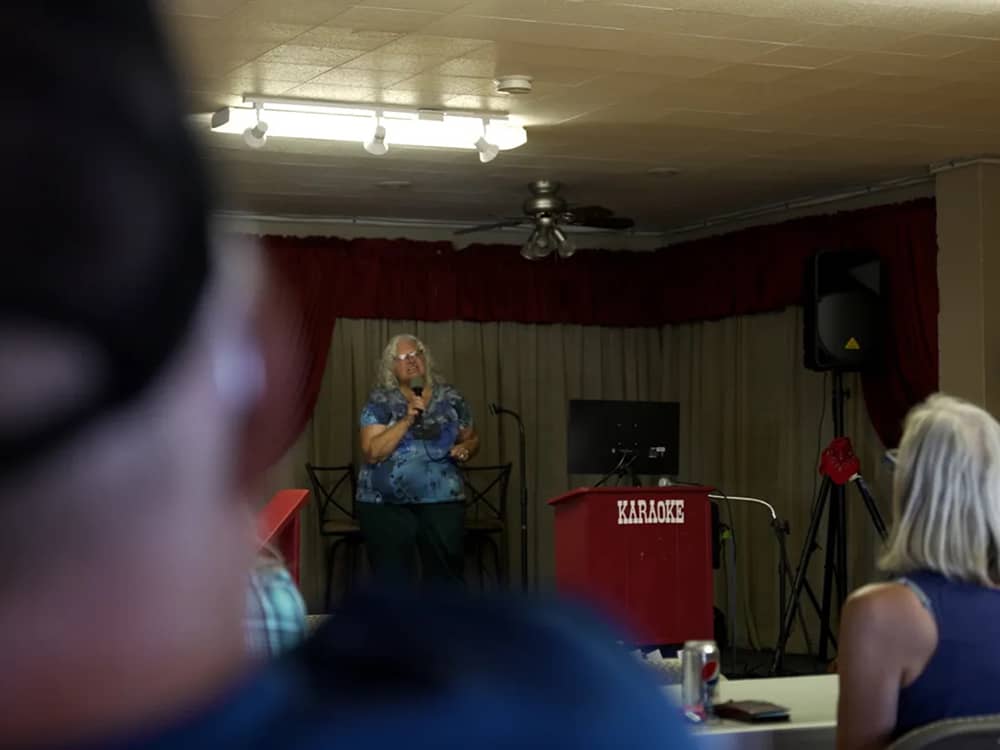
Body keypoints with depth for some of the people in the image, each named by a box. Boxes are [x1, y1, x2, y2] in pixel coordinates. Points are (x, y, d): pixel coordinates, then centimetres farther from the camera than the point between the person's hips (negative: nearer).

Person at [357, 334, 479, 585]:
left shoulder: (450, 398, 6)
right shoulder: (380, 401, -2)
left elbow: (472, 439, 17)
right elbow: (372, 453, -12)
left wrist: (465, 448, -6)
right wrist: (407, 420, -19)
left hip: (442, 501, 2)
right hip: (386, 505, -2)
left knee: (447, 574, 2)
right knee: (392, 578, 2)